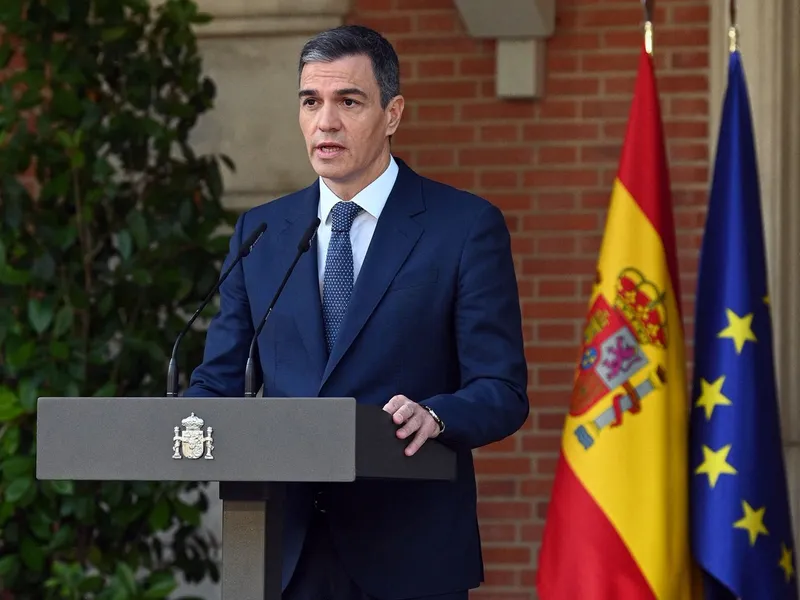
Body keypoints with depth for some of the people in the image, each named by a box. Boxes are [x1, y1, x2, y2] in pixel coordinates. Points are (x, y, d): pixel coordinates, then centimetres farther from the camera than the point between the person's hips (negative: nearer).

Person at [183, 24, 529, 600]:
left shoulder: (467, 225, -1)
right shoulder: (259, 231, 12)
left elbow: (502, 391, -5)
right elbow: (219, 380, 11)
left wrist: (433, 416, -26)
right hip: (289, 552, 3)